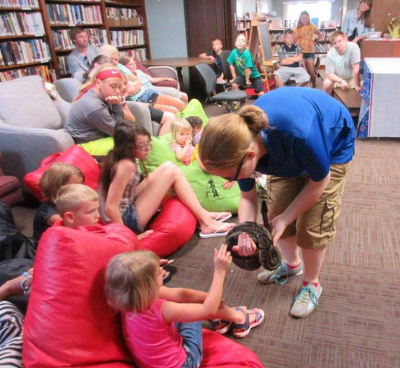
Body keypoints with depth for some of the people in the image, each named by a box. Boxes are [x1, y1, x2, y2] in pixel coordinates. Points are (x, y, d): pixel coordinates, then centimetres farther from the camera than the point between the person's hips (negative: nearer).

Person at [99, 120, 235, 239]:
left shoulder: (117, 157, 2)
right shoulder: (126, 166, -24)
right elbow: (110, 207, -27)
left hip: (127, 208, 10)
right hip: (127, 219, -10)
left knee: (167, 166, 7)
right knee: (172, 172, -15)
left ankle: (203, 215, 6)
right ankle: (205, 223, -10)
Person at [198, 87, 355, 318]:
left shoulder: (299, 135, -46)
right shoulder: (240, 141, -28)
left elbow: (319, 181, -25)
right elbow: (248, 196, -14)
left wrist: (285, 218, -20)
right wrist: (245, 231, -32)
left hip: (333, 144, -4)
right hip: (288, 151, 5)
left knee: (313, 224, -5)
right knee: (275, 214, 5)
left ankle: (312, 284, 21)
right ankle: (291, 264, 35)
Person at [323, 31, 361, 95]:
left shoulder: (353, 47, -26)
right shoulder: (330, 54, -22)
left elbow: (356, 68, -28)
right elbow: (329, 73, -18)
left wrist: (357, 85, -30)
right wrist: (341, 81, -33)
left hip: (352, 78, 0)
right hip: (337, 78, 0)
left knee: (361, 88, -22)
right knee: (327, 83, -26)